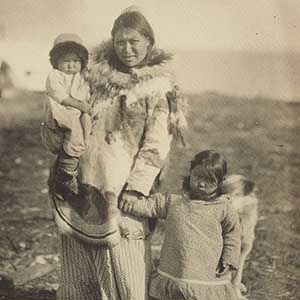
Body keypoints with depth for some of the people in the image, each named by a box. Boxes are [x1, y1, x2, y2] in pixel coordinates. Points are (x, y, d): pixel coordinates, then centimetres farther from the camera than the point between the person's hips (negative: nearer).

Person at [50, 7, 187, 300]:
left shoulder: (160, 86, -3)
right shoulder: (96, 70, 11)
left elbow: (156, 145, -9)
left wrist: (134, 190, -17)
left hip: (120, 190, -5)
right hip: (81, 184, 5)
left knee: (125, 273, -1)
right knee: (78, 276, 12)